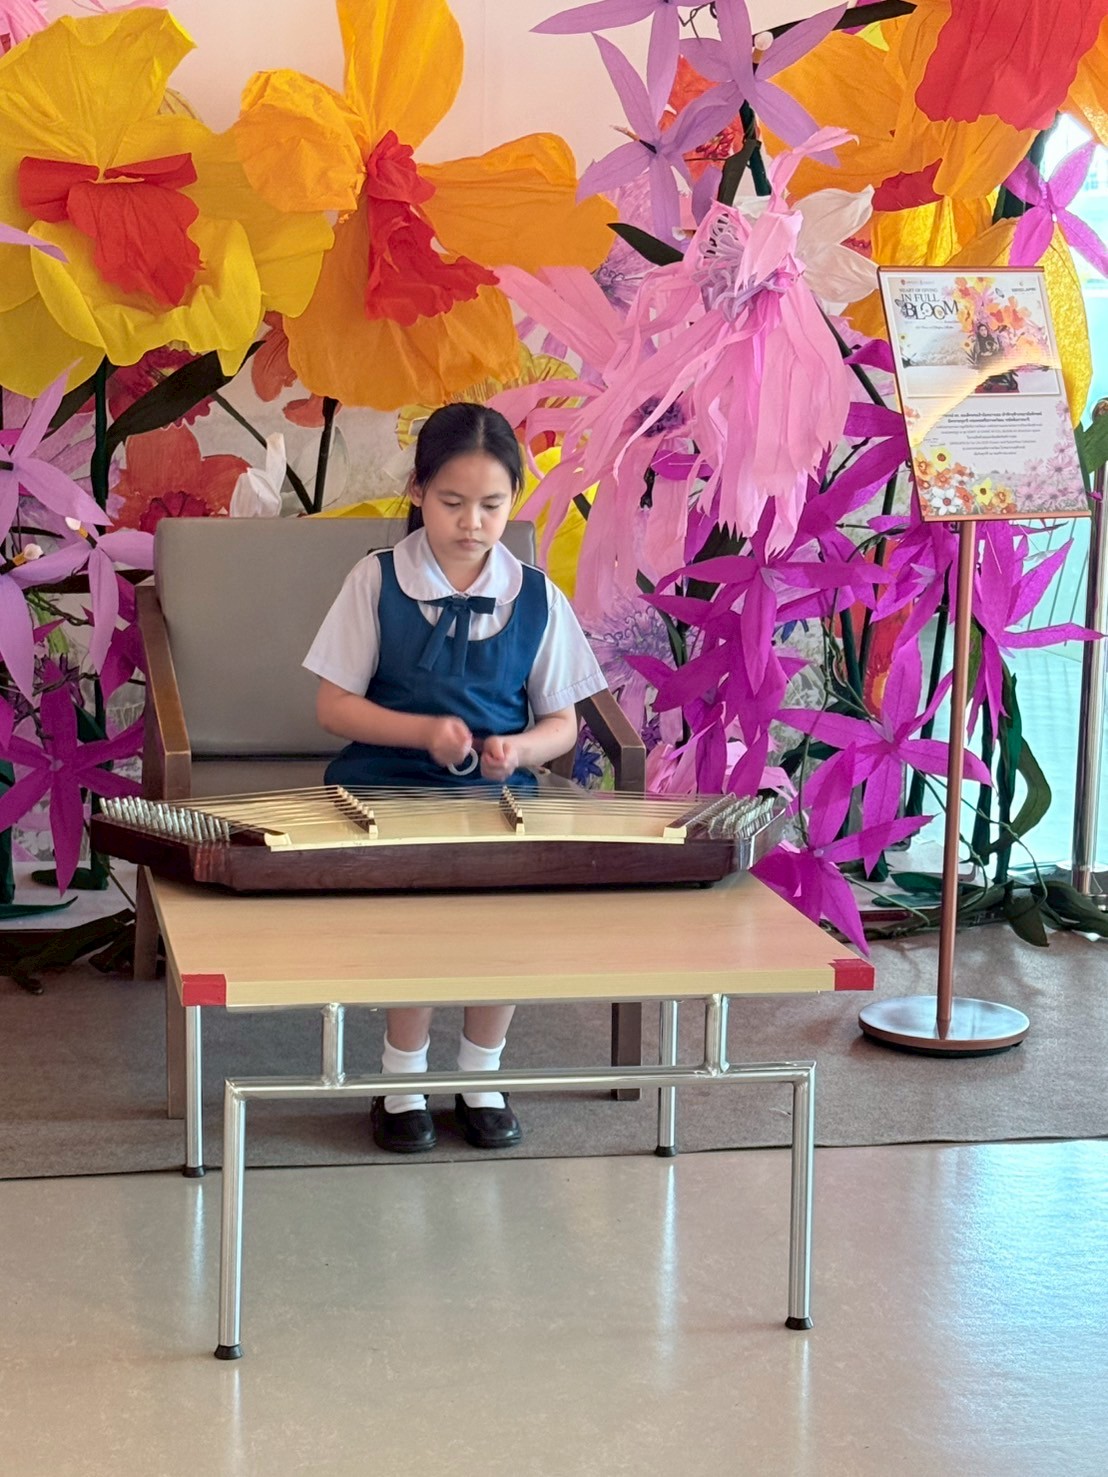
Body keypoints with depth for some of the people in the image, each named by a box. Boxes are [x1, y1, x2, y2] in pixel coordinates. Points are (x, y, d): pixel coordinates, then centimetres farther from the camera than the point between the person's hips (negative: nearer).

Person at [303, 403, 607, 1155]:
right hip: (385, 785, -2)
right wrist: (424, 732, -16)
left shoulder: (537, 598, 4)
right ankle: (404, 1080, -5)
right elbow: (335, 706, -1)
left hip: (496, 791, 2)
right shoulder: (376, 581, -1)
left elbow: (562, 723, 8)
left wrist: (518, 749, -14)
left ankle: (480, 1076, 0)